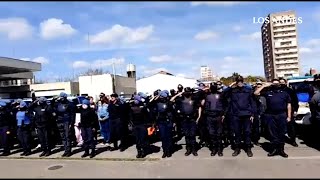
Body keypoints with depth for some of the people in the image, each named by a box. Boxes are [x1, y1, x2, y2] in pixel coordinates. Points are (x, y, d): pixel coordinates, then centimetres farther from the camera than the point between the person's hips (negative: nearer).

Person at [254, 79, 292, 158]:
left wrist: (289, 116, 2)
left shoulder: (284, 93, 11)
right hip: (270, 116, 0)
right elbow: (256, 93, 3)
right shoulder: (267, 92, 9)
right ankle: (275, 149, 15)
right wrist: (264, 86, 1)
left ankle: (281, 149, 14)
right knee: (273, 133, 6)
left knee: (281, 133, 5)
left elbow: (288, 105, 9)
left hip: (282, 115, 0)